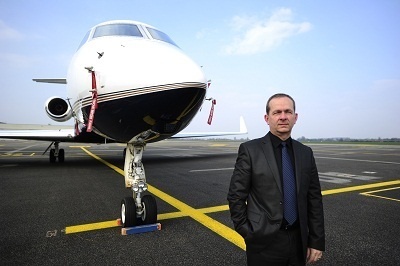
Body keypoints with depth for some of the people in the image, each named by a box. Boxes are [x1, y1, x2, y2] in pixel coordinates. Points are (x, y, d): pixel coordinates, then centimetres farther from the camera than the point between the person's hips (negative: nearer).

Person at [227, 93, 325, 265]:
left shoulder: (305, 153, 3)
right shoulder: (250, 150, -10)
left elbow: (314, 199, 5)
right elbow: (236, 196, -8)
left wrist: (317, 241, 4)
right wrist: (248, 234, -7)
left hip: (298, 240, 4)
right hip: (265, 242, -4)